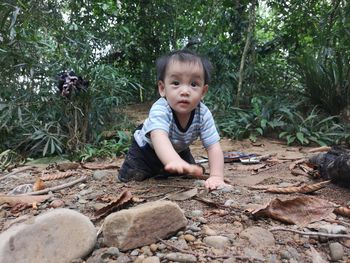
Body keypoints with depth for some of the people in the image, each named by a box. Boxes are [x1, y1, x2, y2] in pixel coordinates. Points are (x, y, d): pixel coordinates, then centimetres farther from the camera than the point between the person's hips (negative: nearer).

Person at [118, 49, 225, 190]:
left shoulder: (203, 114, -29)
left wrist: (216, 176, -44)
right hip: (147, 148, -3)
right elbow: (159, 138, -60)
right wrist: (174, 161, -80)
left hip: (178, 150, 4)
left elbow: (213, 147, -29)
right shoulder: (160, 110, -41)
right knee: (129, 179, -11)